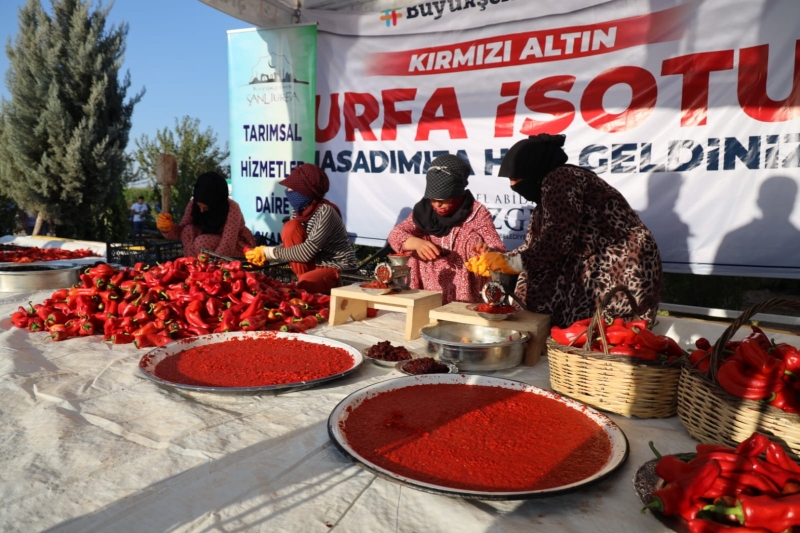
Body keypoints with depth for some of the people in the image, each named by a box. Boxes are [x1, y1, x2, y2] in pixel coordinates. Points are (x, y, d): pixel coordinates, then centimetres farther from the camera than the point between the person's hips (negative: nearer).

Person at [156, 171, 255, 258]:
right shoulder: (194, 204, -14)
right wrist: (168, 228, -30)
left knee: (201, 242, -30)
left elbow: (227, 246, -34)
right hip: (216, 241, 6)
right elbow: (182, 231, -8)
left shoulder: (232, 209, -31)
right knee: (188, 230, -21)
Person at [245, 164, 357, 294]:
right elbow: (291, 244, 3)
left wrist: (268, 252, -22)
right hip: (315, 264, 7)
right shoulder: (298, 210, -3)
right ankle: (304, 279, -6)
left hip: (339, 269, -7)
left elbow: (306, 252, -29)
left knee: (302, 285, -34)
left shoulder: (325, 212, -25)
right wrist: (263, 254, -13)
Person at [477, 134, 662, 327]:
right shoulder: (546, 191, 15)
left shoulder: (559, 179, -13)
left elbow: (558, 240, -22)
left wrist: (511, 263, -15)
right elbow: (533, 246, 13)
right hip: (598, 266, 9)